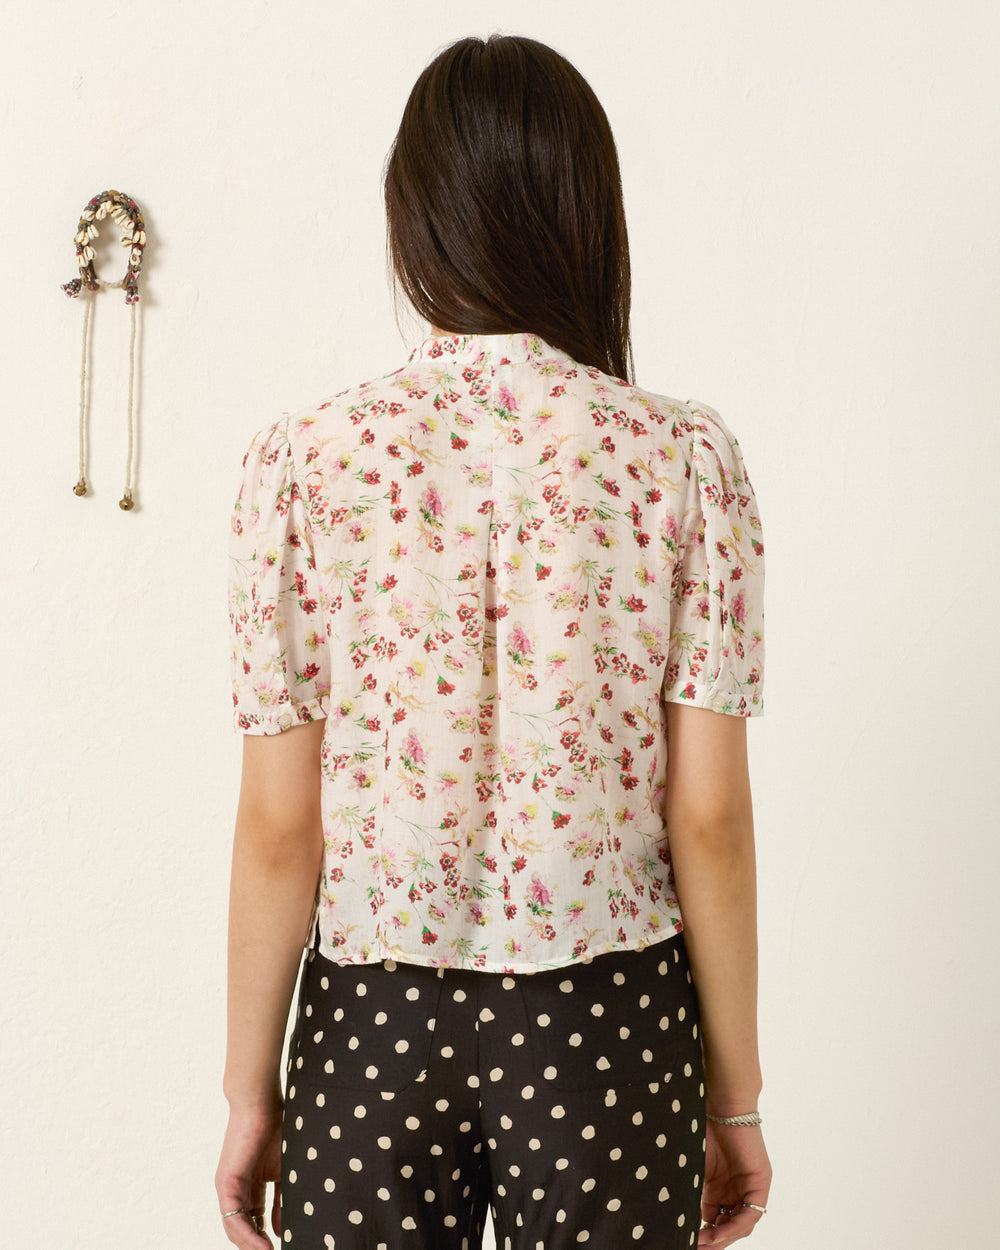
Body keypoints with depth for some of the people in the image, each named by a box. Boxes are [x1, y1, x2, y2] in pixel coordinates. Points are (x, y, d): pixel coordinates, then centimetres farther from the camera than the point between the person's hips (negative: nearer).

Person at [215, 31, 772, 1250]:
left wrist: (250, 1089, 5)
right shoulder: (685, 460, -9)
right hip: (610, 1027, 0)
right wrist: (736, 1094, 4)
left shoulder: (304, 460, -9)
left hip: (373, 1024, 0)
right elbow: (707, 818, -8)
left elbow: (280, 828, -7)